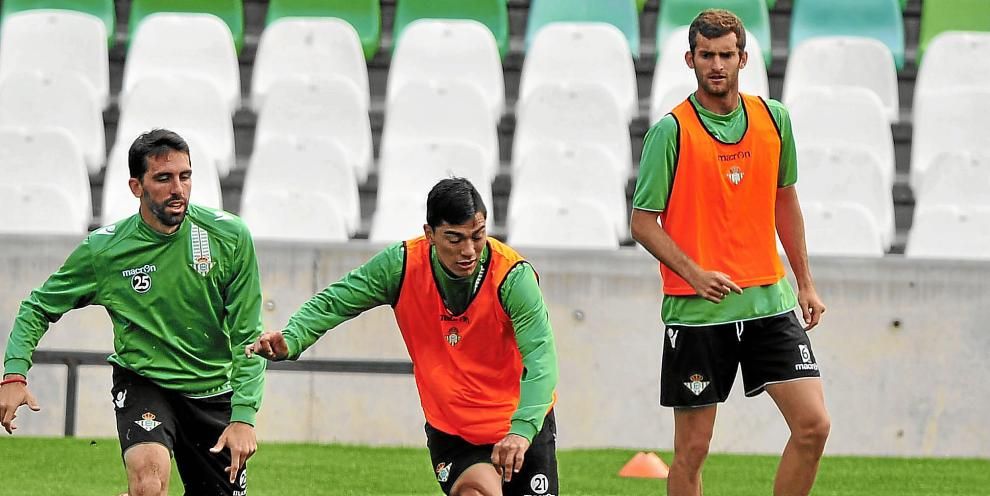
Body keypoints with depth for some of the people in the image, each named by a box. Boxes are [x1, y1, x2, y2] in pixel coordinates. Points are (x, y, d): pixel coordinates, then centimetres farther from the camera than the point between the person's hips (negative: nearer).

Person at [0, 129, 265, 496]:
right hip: (141, 381, -2)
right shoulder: (103, 249, -12)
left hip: (213, 390, 3)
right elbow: (38, 308, 2)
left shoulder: (230, 237, -11)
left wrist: (244, 415, -17)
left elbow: (247, 336, -8)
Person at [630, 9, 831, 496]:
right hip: (695, 309, -4)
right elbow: (643, 221, -5)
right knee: (692, 448, 1)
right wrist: (694, 273, -19)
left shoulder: (773, 119, 6)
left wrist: (805, 282, 18)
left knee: (813, 424, -7)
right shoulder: (670, 132, -7)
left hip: (769, 303, 4)